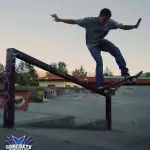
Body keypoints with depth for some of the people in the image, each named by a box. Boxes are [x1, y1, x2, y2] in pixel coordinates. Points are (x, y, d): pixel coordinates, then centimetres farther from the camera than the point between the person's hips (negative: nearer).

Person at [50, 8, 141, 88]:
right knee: (99, 62, -21)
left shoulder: (110, 22, -13)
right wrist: (60, 20, -26)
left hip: (101, 42, 4)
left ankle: (125, 72, -19)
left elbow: (122, 27, -10)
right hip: (92, 45, -4)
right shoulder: (89, 21, -22)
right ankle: (100, 85, -16)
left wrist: (134, 26, -23)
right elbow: (73, 21, -21)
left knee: (116, 51, -22)